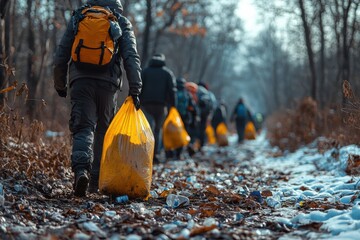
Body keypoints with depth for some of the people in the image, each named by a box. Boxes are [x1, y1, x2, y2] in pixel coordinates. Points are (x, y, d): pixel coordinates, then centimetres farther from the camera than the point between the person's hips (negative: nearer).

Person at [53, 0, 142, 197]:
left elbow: (60, 57, 11)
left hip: (80, 80, 0)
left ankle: (81, 170, -29)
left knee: (83, 128, -3)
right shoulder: (122, 23, 11)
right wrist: (135, 90, -3)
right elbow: (131, 58, -1)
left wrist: (60, 84, 23)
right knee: (103, 131, 13)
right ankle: (97, 181, 16)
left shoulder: (78, 18, 13)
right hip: (108, 84, 0)